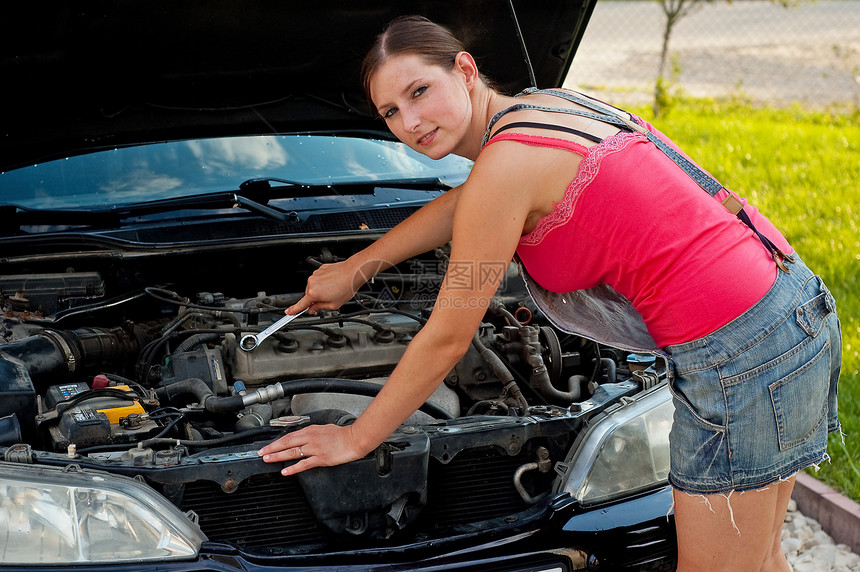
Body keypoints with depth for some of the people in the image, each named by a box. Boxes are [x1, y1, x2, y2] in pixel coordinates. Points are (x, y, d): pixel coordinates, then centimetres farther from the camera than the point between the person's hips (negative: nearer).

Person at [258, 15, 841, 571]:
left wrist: (355, 438, 4)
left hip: (737, 354, -10)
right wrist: (357, 267, 38)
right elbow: (460, 206, 30)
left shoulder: (507, 161, -16)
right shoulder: (544, 105, 11)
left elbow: (446, 338, -8)